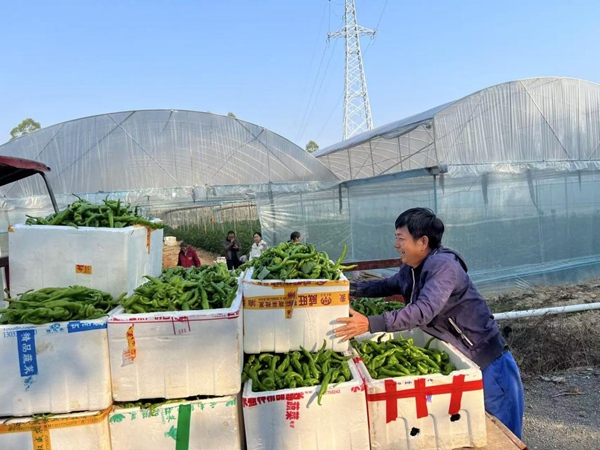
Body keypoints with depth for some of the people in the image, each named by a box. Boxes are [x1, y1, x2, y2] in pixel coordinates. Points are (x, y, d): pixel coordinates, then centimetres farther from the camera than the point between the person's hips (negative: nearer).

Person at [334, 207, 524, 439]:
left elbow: (423, 311, -39)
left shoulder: (444, 266, -28)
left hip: (486, 361, -8)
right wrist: (350, 288, 6)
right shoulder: (410, 269, 0)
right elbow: (387, 285, 18)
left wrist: (370, 324, -44)